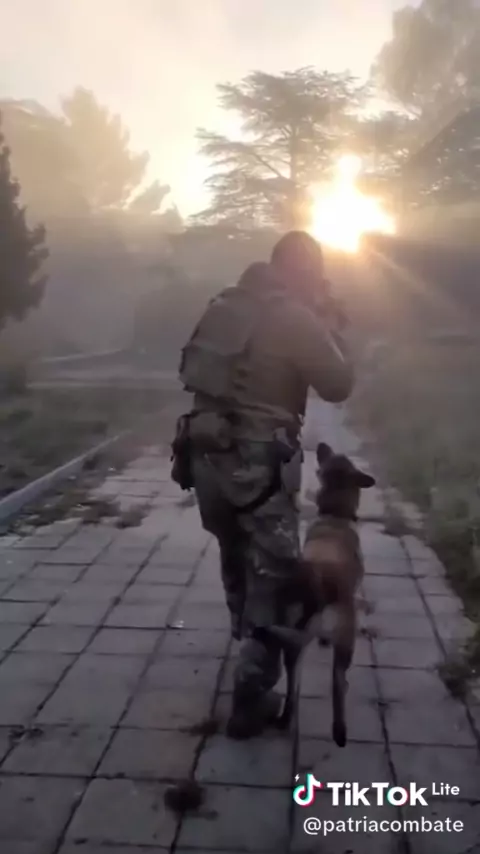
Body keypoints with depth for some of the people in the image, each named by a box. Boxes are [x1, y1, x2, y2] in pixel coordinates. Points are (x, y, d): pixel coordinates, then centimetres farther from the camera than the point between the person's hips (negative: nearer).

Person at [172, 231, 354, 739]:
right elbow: (338, 387, -3)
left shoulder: (226, 303, 8)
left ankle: (247, 632, 52)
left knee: (235, 553, 27)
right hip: (257, 462, -7)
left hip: (206, 452, 7)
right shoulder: (298, 318, -11)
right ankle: (251, 697, 4)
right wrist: (328, 328, 9)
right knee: (274, 572, 4)